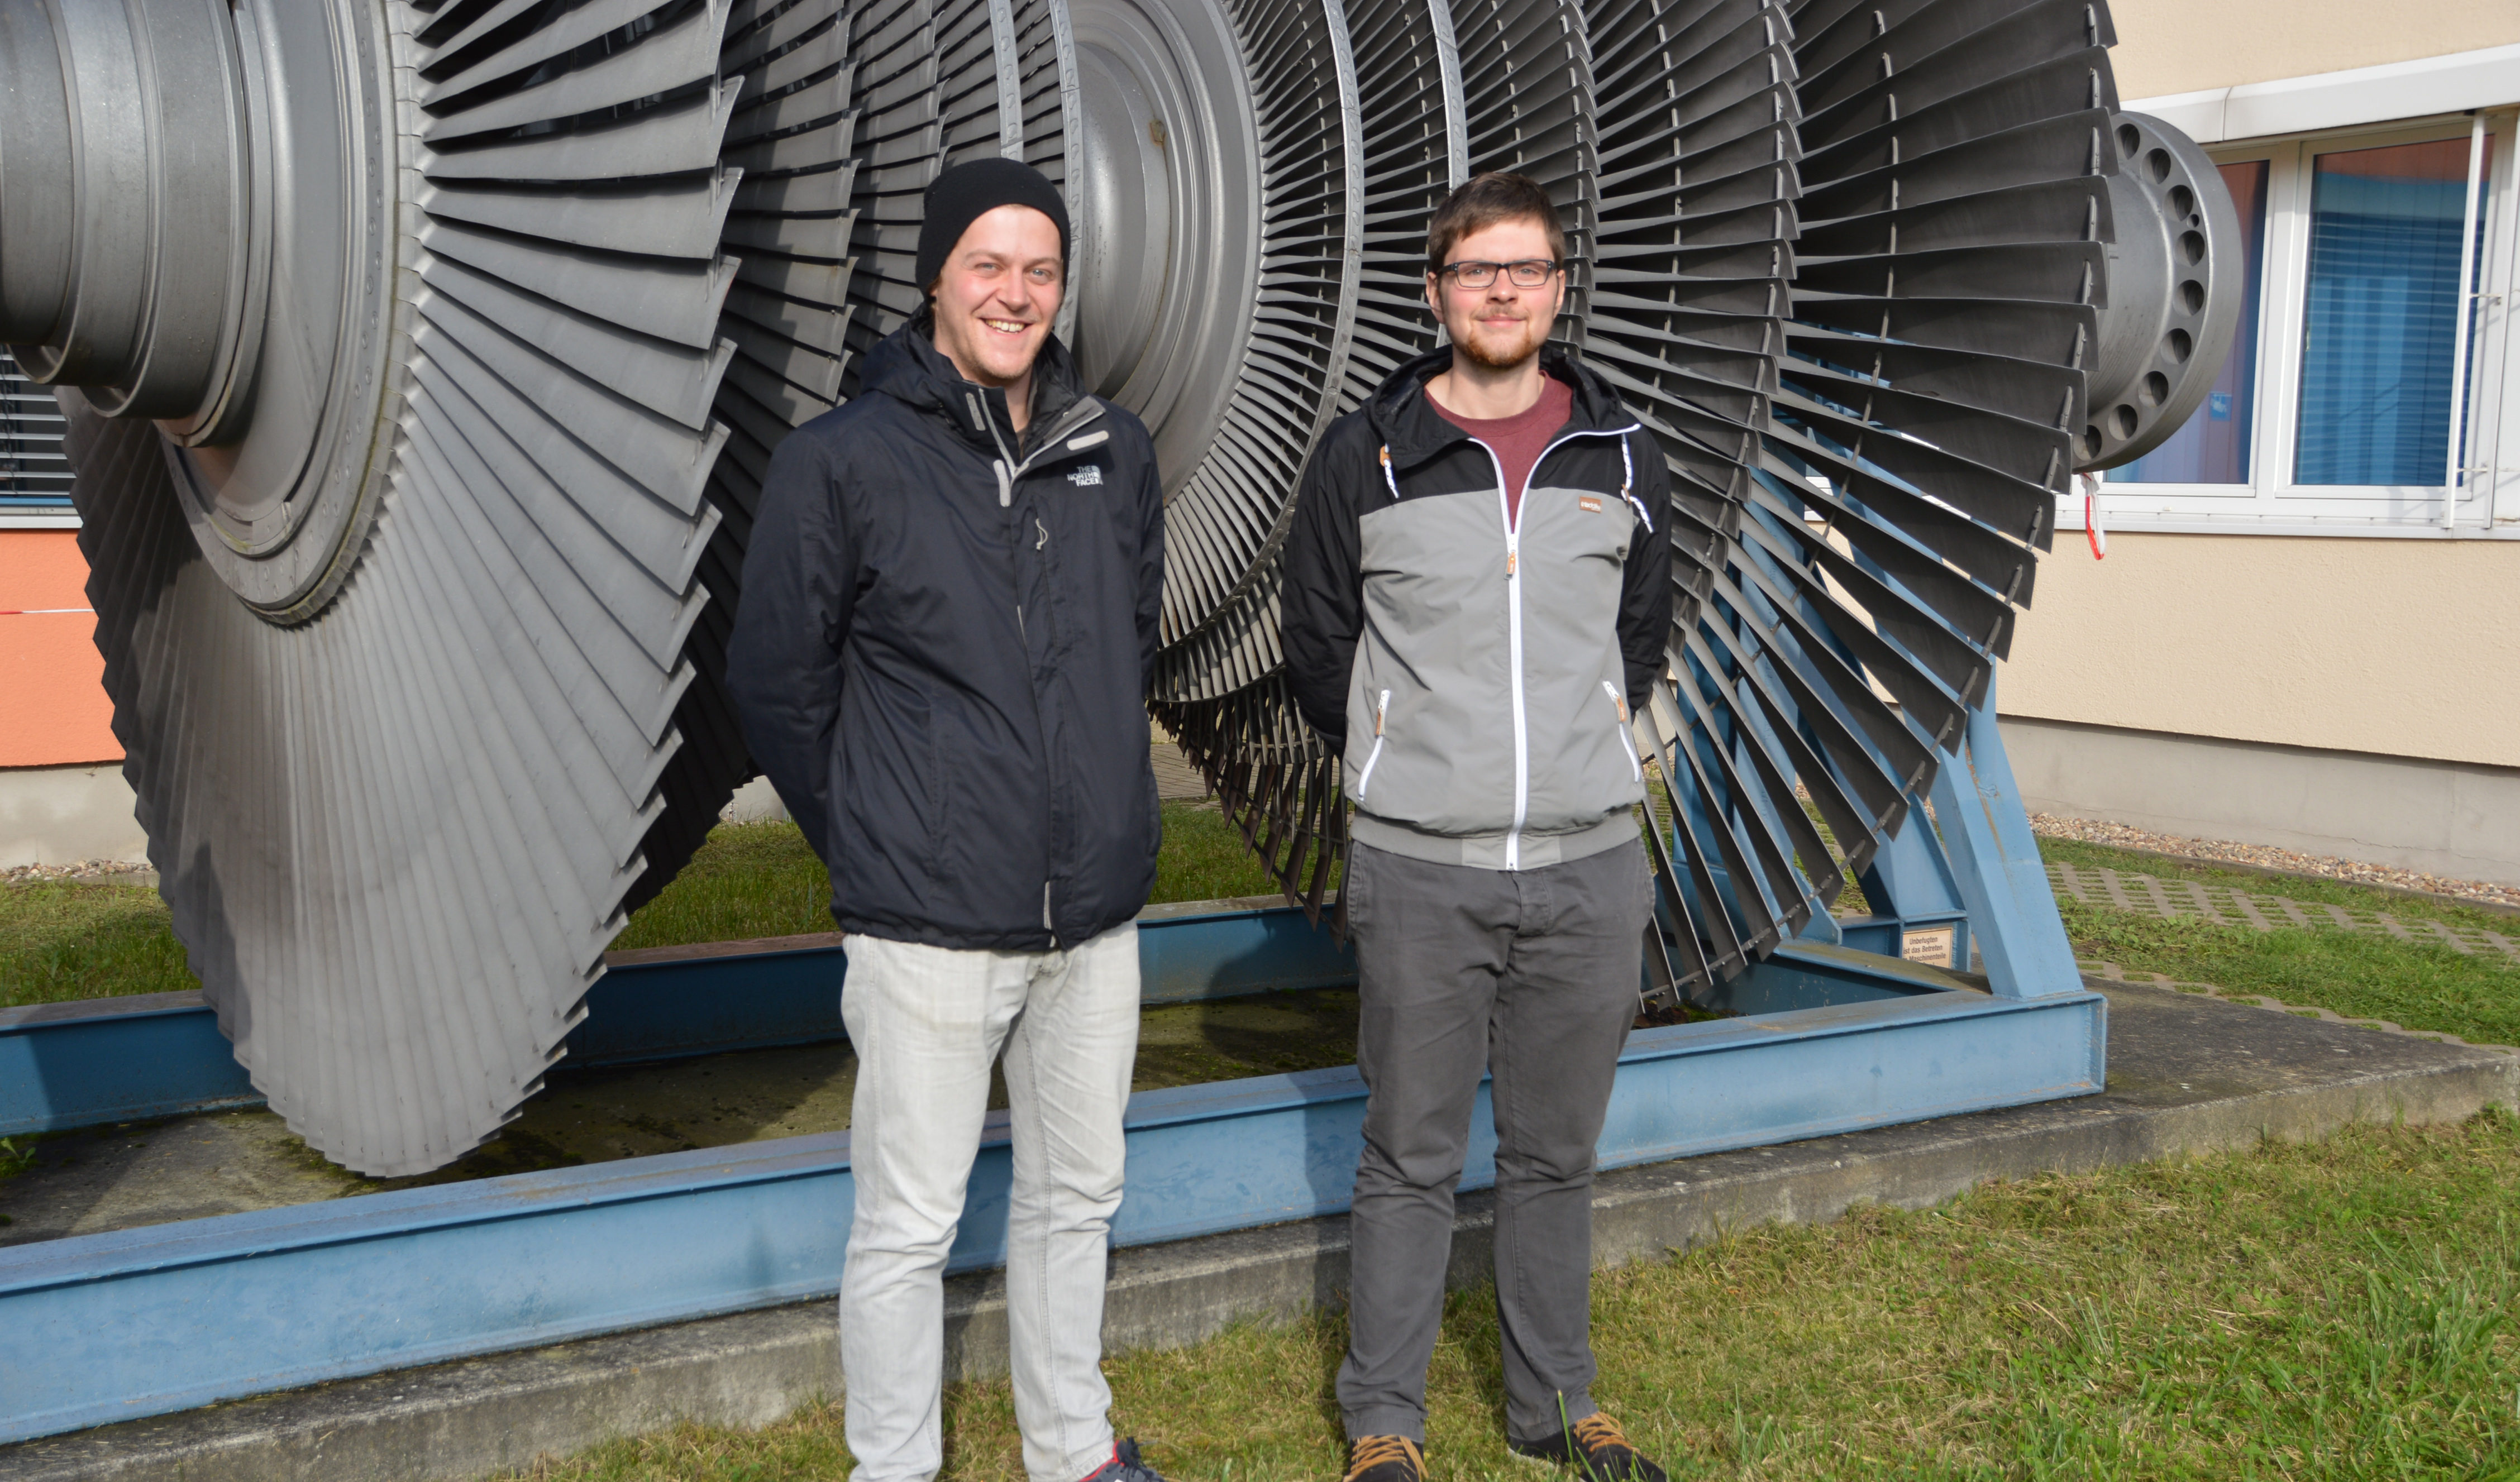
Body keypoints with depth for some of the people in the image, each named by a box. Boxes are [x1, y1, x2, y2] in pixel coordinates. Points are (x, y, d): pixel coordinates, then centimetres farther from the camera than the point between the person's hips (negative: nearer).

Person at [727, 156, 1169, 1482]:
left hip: (1096, 913, 5)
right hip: (929, 928, -5)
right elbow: (775, 680, -3)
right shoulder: (842, 462, -9)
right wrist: (867, 843, 3)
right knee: (908, 1224, 5)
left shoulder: (1115, 455, 5)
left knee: (1078, 1197, 18)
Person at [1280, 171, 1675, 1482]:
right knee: (1410, 1161, 6)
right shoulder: (1364, 456, -2)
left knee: (1556, 1156, 13)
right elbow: (1317, 647, 8)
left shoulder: (1623, 456, 6)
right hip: (1420, 870, -2)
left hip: (1590, 866, 2)